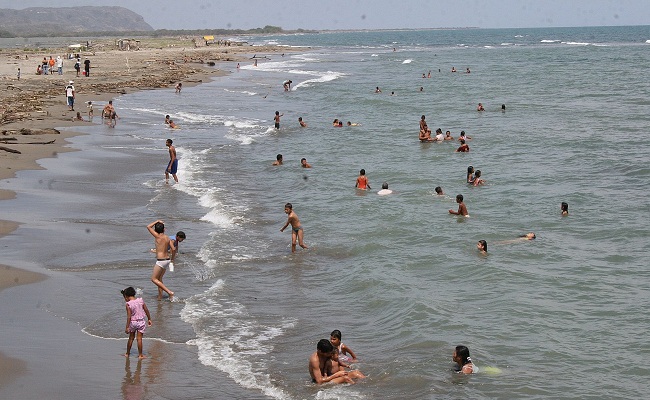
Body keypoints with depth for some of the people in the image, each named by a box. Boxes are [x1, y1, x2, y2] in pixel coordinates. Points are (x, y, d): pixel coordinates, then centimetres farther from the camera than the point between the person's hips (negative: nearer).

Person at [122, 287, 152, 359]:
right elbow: (146, 310, 3)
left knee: (131, 338, 14)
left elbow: (129, 317, -16)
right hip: (141, 322, 2)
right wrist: (149, 319, 14)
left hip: (133, 322, -2)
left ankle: (127, 353, 27)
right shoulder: (140, 300, -3)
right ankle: (140, 355, 6)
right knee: (139, 338, 5)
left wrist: (127, 327, -12)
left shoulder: (128, 304, -14)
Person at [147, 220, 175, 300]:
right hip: (167, 259, 7)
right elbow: (173, 249, 2)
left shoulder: (157, 236, -13)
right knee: (159, 278, 20)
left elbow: (148, 227, -7)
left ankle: (169, 292, -8)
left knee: (154, 279, 2)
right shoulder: (167, 238, 3)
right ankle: (160, 296, 23)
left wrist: (157, 221, 1)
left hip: (161, 260, -7)